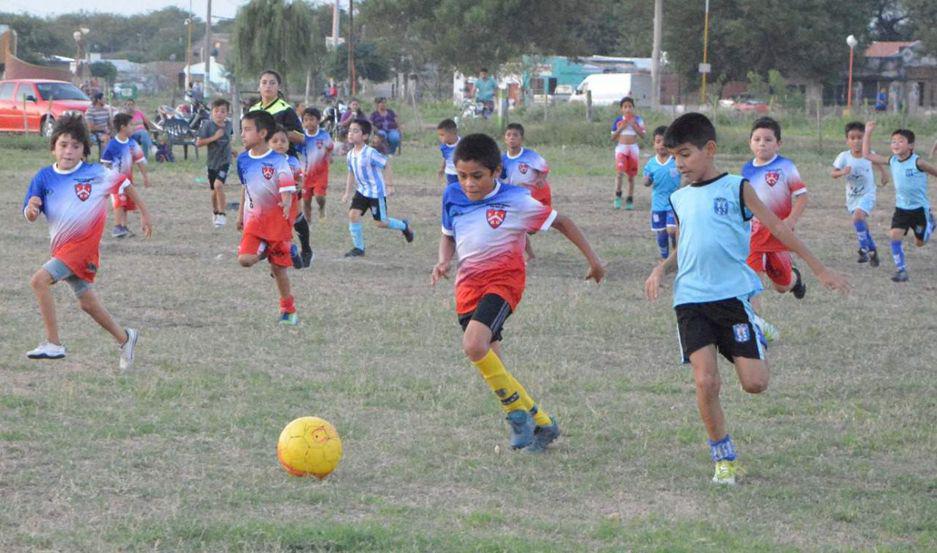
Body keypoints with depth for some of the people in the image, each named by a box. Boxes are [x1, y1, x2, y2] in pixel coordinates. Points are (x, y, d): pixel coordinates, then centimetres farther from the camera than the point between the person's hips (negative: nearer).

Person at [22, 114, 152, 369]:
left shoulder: (96, 173, -9)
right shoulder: (44, 177, 0)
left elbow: (124, 184, 7)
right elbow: (29, 216, 0)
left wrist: (144, 213, 14)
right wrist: (31, 207, -25)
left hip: (84, 245, -6)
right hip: (62, 247, 6)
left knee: (39, 280, -22)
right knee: (86, 302, 16)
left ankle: (53, 344, -18)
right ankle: (124, 338, 37)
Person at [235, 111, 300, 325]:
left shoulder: (278, 162, -16)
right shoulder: (243, 160, 2)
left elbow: (287, 190, -18)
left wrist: (286, 204, -40)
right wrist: (241, 213, 23)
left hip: (277, 218, -4)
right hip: (255, 217, 4)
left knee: (279, 268, 4)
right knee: (245, 259, -17)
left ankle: (288, 309, 19)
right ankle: (263, 250, 17)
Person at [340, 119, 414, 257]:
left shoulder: (370, 153, -23)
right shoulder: (351, 154, 0)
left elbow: (386, 166, -14)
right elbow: (351, 174, 13)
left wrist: (389, 185, -14)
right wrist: (347, 193, 12)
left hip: (376, 192, -6)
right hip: (362, 191, 6)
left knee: (381, 222, 1)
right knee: (353, 214, -9)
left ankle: (404, 226, 31)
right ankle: (358, 247, 2)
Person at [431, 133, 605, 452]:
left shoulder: (515, 201, -10)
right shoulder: (453, 197, 4)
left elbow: (561, 222, 2)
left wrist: (592, 258, 7)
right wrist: (444, 261, 0)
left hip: (502, 279, -6)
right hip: (467, 284, 6)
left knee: (474, 346, -29)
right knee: (491, 366, 2)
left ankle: (516, 410, -11)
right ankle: (541, 423, 18)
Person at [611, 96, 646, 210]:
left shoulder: (638, 119, 3)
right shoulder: (618, 120, 2)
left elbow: (643, 135, -3)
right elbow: (613, 138, 3)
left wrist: (633, 125, -14)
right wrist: (620, 128, -12)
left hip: (633, 148, 1)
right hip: (621, 148, -1)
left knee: (631, 175, 6)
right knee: (619, 171, -19)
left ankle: (630, 200, 12)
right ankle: (617, 196, -10)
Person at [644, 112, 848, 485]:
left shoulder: (736, 188, 0)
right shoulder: (680, 199, 13)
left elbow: (777, 228, 3)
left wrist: (820, 270, 3)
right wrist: (661, 269, 3)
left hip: (732, 295, -3)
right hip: (691, 300, 3)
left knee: (755, 384, -7)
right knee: (705, 382, -12)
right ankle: (724, 460, 4)